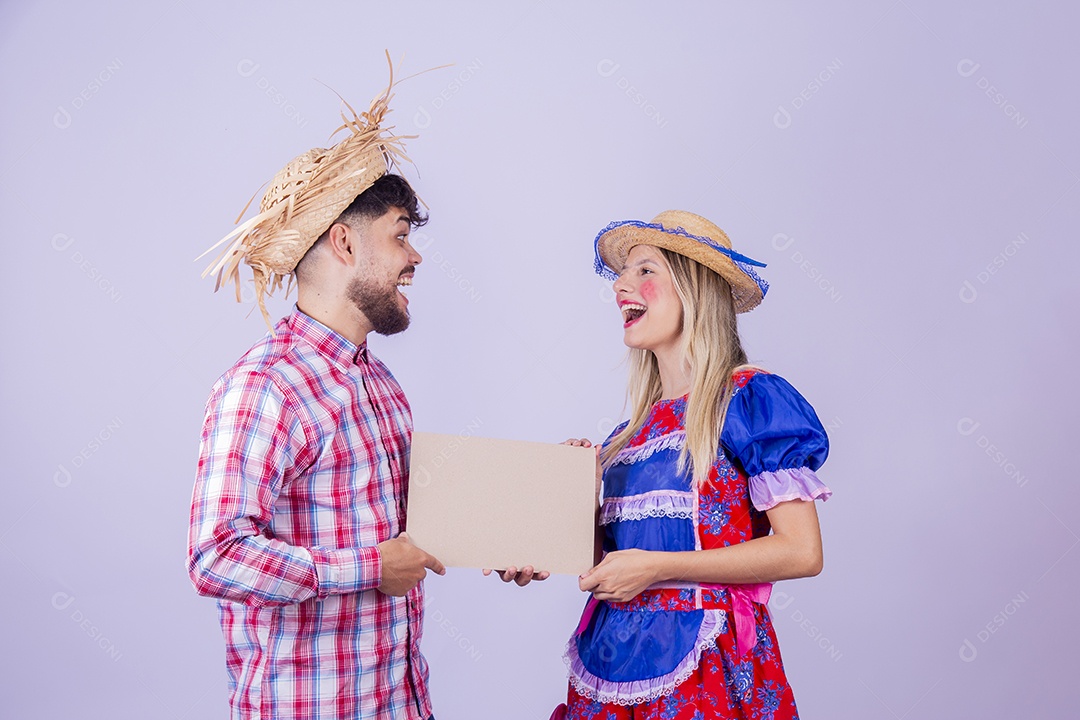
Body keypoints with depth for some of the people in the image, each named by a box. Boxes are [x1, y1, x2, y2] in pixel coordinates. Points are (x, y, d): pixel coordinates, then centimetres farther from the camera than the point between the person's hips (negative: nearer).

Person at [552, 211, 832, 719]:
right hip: (615, 656, 6)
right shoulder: (638, 424, 12)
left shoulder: (748, 398, -8)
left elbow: (801, 551, -15)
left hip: (703, 663, -6)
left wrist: (655, 567, -16)